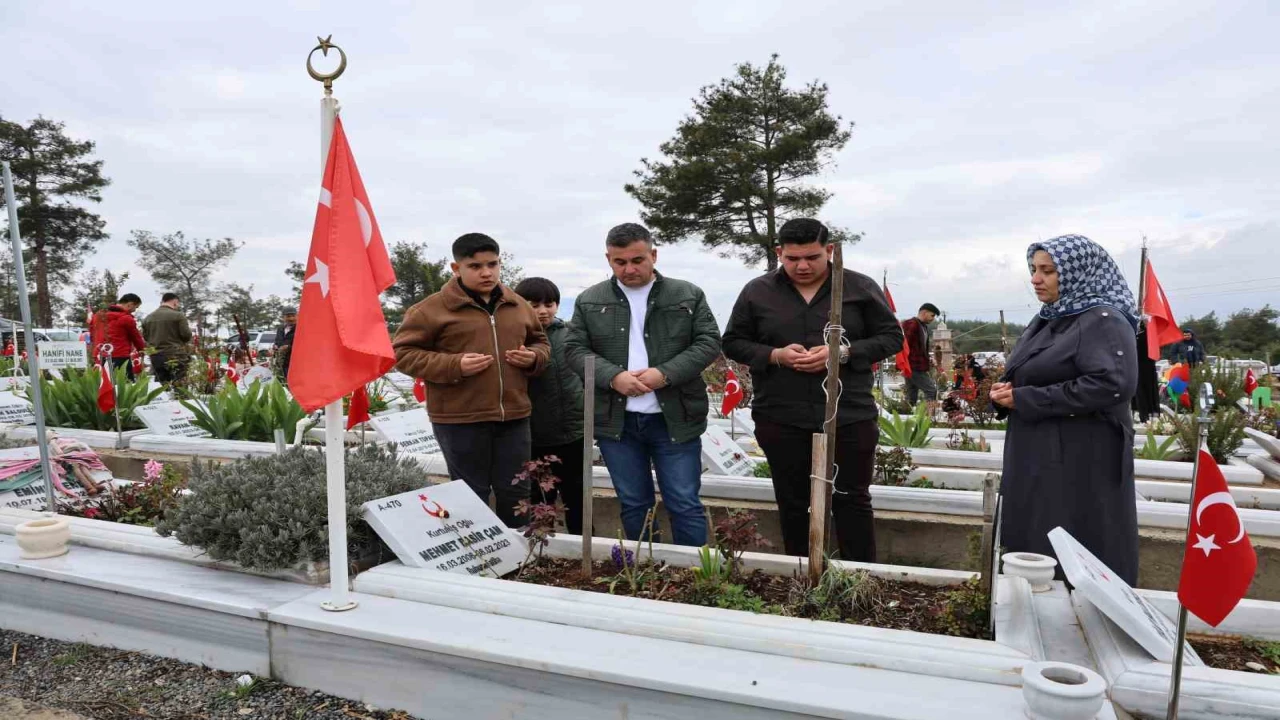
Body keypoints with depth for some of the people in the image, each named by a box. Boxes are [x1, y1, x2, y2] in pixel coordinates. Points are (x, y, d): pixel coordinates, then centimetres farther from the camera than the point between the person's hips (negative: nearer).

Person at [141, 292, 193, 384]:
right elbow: (186, 335, -10)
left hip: (155, 358, 6)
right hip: (176, 356, -6)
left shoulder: (148, 318, 10)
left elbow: (145, 337, 15)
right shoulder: (178, 315, -8)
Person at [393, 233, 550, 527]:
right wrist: (453, 366, -17)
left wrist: (534, 357, -1)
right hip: (460, 419, -4)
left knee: (516, 493, 14)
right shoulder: (433, 308, -5)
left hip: (513, 416, 5)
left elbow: (540, 342, 23)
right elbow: (403, 353, -5)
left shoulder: (518, 305, 10)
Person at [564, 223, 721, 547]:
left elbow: (709, 342, -2)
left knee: (685, 505, 3)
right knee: (634, 505, 13)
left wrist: (665, 374, -15)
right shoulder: (589, 300, 6)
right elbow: (575, 349, 3)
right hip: (616, 421, 2)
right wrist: (613, 376, -15)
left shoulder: (688, 295, 3)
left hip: (675, 419, -1)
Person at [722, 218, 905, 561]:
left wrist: (843, 353, -14)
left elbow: (891, 337, 3)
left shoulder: (861, 287, 2)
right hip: (780, 420, 1)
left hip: (849, 417, -1)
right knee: (792, 503, 12)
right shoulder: (756, 292, 4)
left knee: (852, 500, 7)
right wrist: (776, 355, -12)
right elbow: (734, 343, 7)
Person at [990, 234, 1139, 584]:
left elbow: (1112, 385, -26)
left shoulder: (1103, 320, -11)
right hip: (1034, 462, 9)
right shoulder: (1046, 321, 16)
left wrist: (1024, 399, -20)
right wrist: (1006, 391, 1)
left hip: (1081, 468, -9)